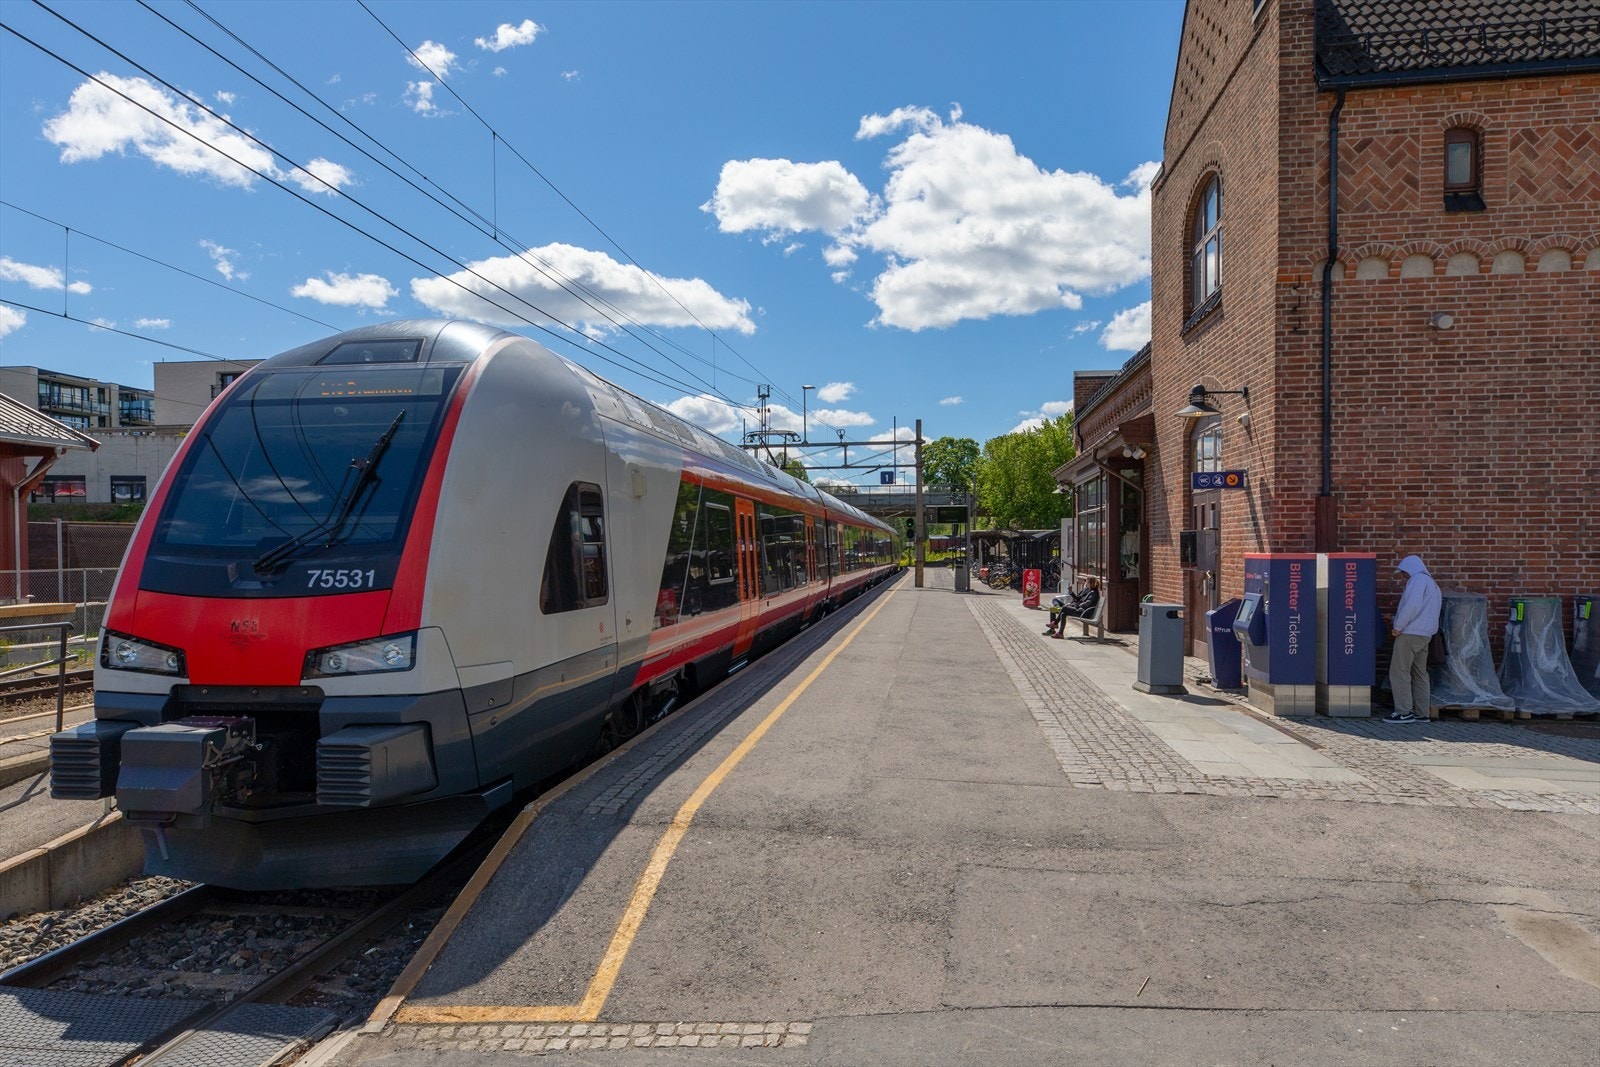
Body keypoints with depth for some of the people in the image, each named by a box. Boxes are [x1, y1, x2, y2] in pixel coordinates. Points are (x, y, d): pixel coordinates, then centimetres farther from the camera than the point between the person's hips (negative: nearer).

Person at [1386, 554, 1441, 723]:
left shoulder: (1418, 579, -8)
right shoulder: (1432, 583, 22)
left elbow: (1412, 605, -21)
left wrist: (1397, 627, -14)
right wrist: (1398, 624, 16)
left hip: (1410, 633, -10)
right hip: (1424, 635, 10)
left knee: (1399, 672, -7)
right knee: (1419, 673, 12)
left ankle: (1404, 712, -9)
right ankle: (1421, 712, 14)